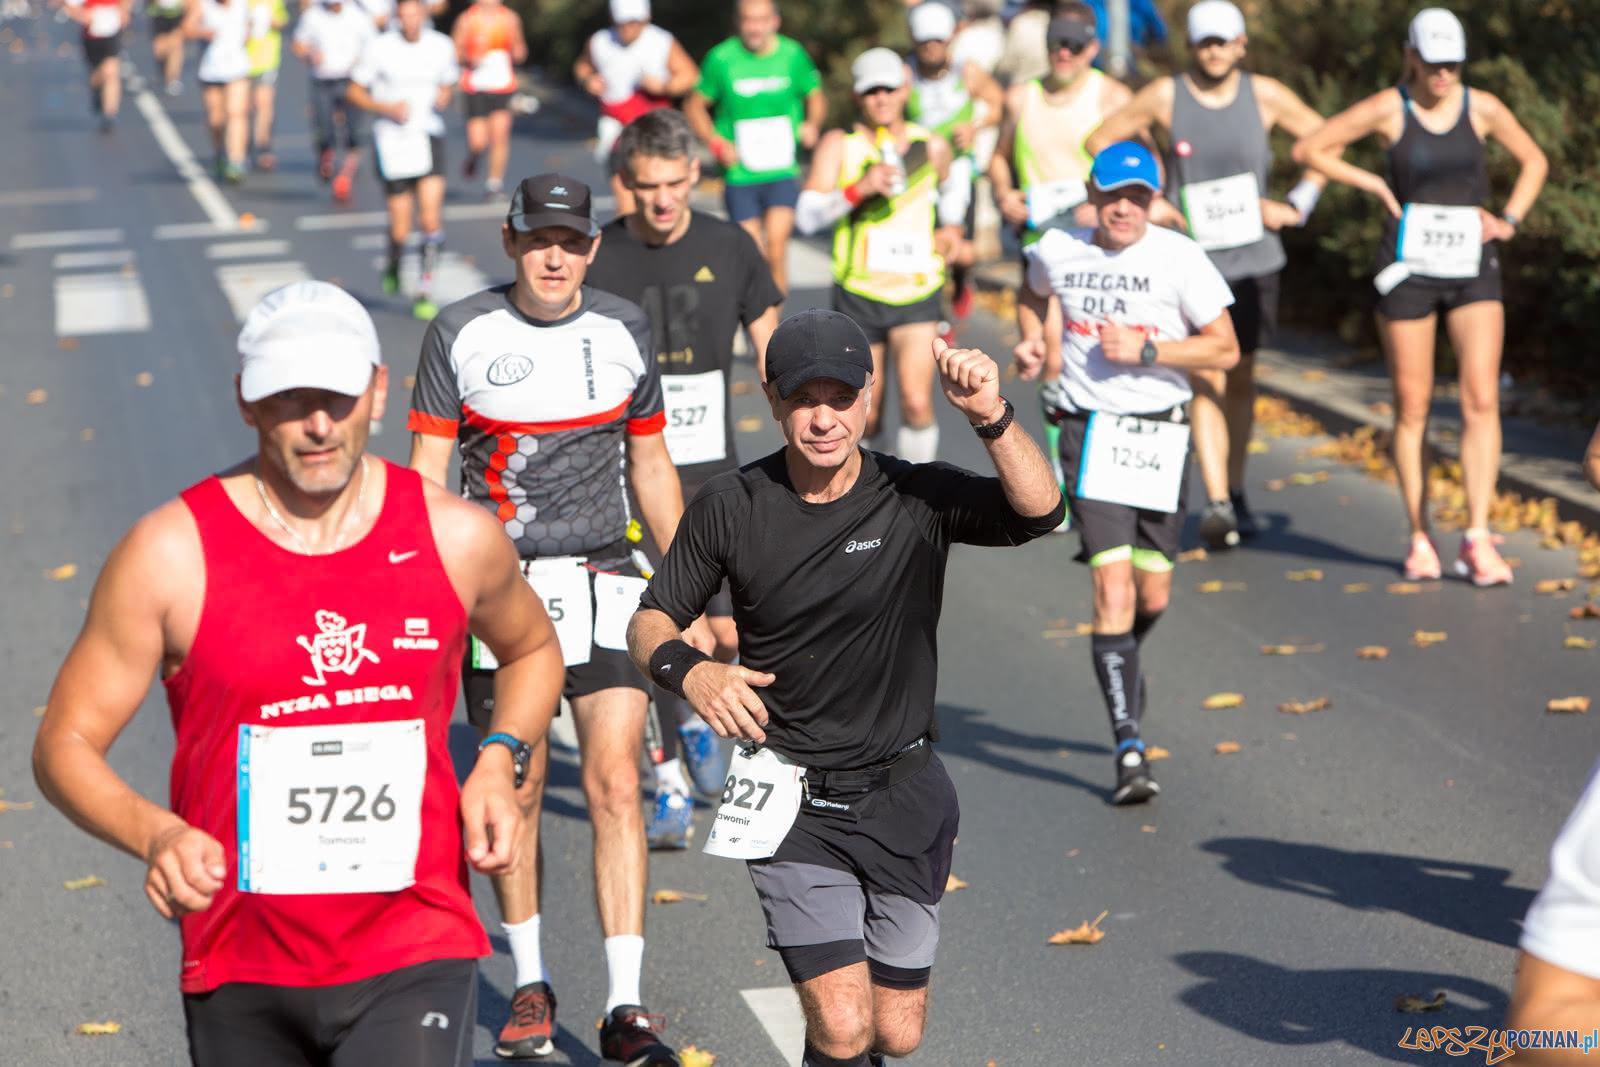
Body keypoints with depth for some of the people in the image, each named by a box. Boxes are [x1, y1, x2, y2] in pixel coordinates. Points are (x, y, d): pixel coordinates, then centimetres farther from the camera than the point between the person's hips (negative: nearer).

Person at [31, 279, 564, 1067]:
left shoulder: (456, 538, -1)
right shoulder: (170, 553, -8)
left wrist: (499, 764, 2)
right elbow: (65, 745, -4)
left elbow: (533, 648, 21)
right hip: (240, 972, 1)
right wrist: (156, 834, -23)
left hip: (415, 955, 0)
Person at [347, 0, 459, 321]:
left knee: (432, 220, -13)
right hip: (392, 141, -2)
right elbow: (355, 92, 1)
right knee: (401, 230, 0)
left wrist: (443, 99, -5)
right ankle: (392, 265, 35)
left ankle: (424, 293, -2)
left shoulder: (442, 46, 2)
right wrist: (387, 108, -15)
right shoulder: (379, 48, -7)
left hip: (429, 138, 2)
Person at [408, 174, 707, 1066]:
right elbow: (427, 473, 1)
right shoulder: (461, 333, -2)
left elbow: (651, 467, 13)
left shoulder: (625, 330, 4)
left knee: (616, 781, -10)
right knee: (516, 787, 5)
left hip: (603, 576, 1)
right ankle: (531, 984, 24)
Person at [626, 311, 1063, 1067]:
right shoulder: (730, 508, -4)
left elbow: (1038, 512, -23)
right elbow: (650, 621, 4)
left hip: (904, 798, 1)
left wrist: (992, 419, -39)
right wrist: (688, 670, -18)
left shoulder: (918, 498, -7)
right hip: (790, 802, -1)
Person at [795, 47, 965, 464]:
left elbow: (951, 188, 29)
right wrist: (859, 189, -27)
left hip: (917, 293, 1)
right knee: (865, 418, 7)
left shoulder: (931, 146, 4)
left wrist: (951, 227, 12)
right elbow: (807, 216, -15)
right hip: (858, 293, -1)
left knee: (917, 403, -18)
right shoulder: (839, 145, -4)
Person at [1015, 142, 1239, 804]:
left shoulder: (1179, 258, -7)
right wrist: (1033, 340, 6)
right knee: (1113, 586, -13)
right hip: (1089, 431, -1)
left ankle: (1122, 663, 46)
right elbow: (1034, 295, 25)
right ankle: (1129, 750, -12)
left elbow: (1225, 350, -5)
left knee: (1153, 593, 9)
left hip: (1160, 432, 1)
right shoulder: (1056, 251, 1)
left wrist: (1144, 350, -16)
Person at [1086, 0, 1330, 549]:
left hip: (1254, 258, 2)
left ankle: (1235, 492, 26)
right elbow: (1099, 142, 7)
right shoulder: (1165, 96, -3)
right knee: (1206, 381, -13)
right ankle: (1216, 503, -19)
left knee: (1240, 379, 11)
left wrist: (1295, 206, 1)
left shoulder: (1264, 95, 0)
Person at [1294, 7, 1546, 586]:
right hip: (1408, 268, -1)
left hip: (1472, 268, 2)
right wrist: (1375, 185, -4)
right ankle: (1420, 538, 14)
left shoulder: (1483, 108, 2)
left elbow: (1533, 160, 18)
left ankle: (1477, 539, -9)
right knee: (1412, 408, 3)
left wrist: (1509, 221, 4)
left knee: (1481, 400, -11)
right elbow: (1308, 149, 1)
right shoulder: (1387, 109, -4)